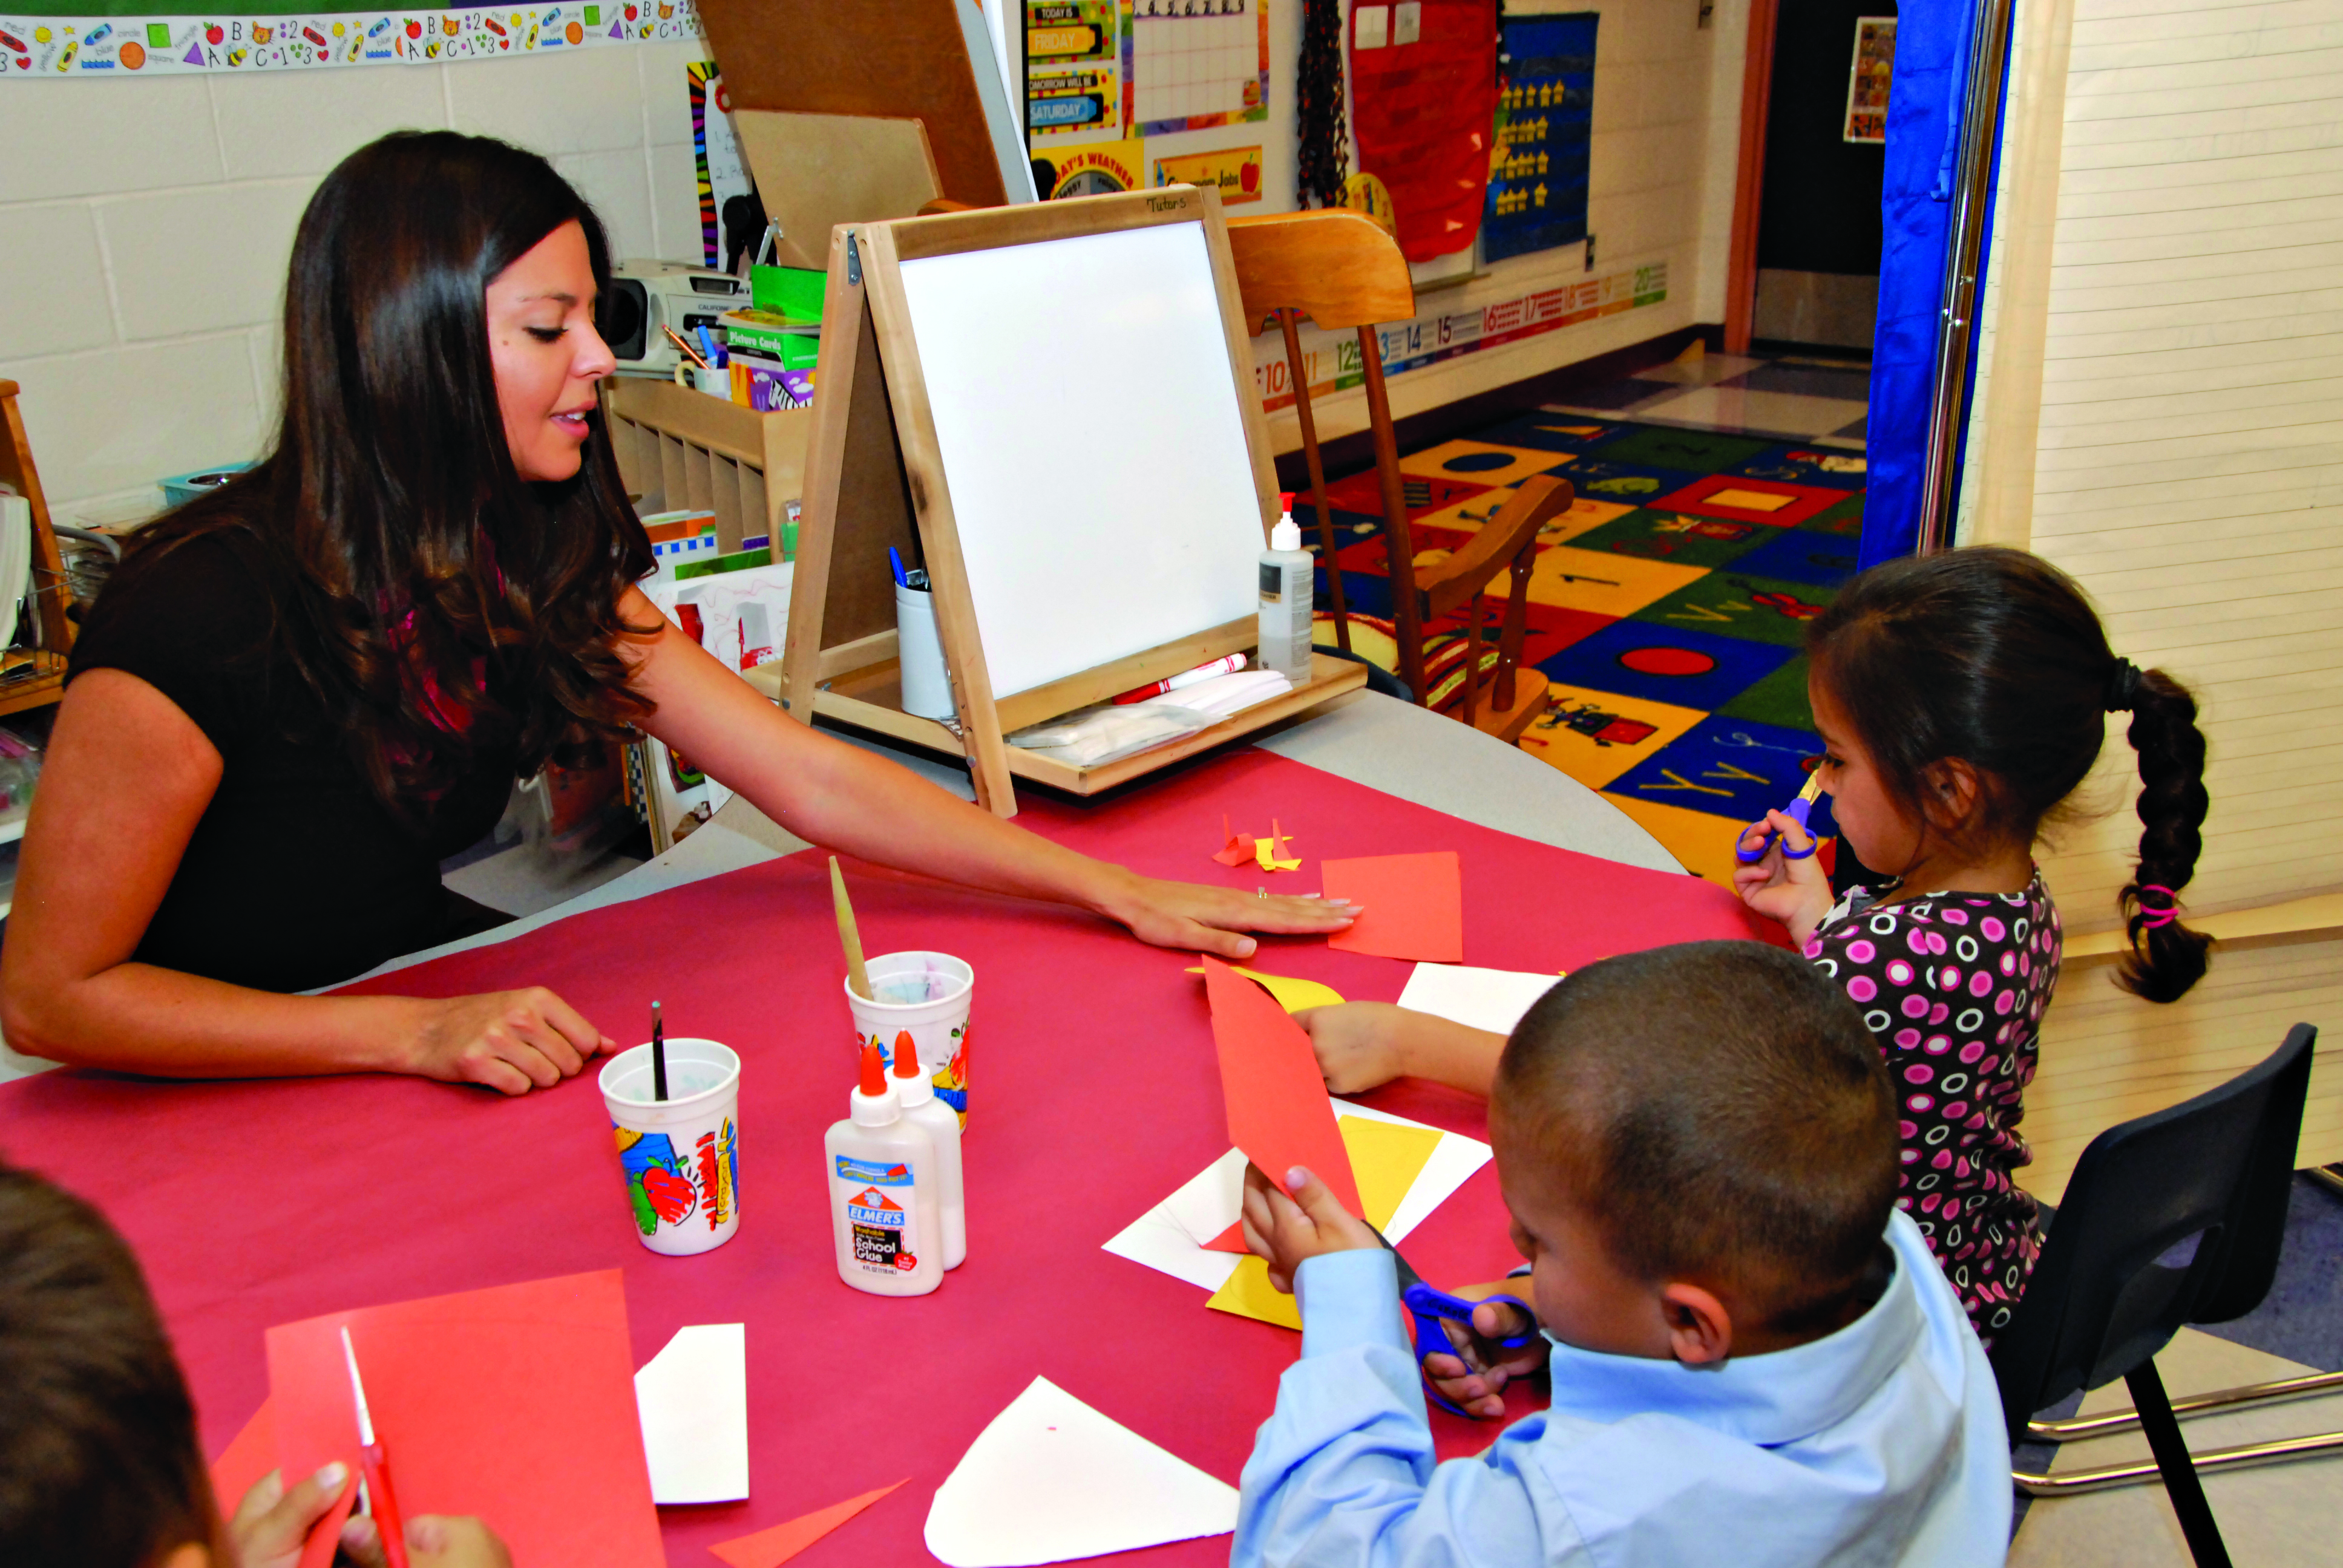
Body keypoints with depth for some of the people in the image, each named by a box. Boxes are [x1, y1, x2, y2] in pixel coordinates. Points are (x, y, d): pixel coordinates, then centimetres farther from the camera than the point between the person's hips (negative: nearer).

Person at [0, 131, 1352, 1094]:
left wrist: (1121, 893, -10)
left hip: (415, 971, 6)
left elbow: (810, 780, -8)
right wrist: (419, 1034, -30)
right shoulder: (212, 608, -29)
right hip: (208, 1092, -6)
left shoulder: (541, 560, -8)